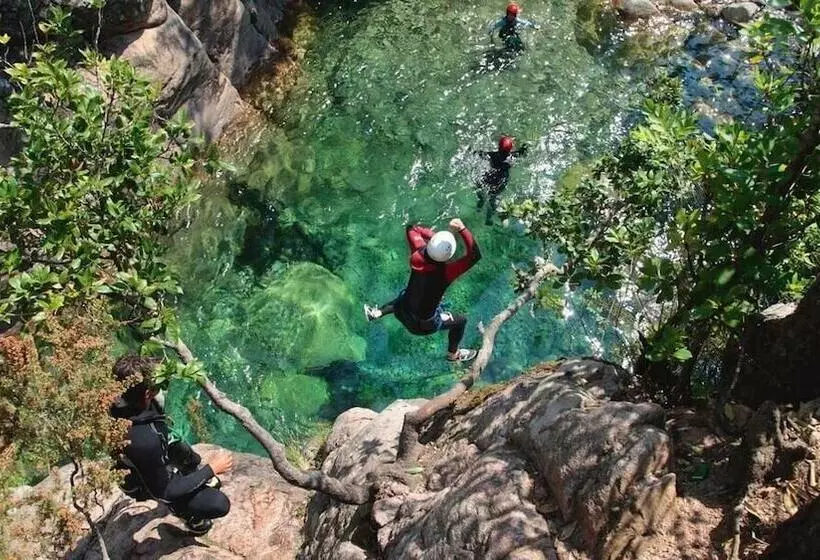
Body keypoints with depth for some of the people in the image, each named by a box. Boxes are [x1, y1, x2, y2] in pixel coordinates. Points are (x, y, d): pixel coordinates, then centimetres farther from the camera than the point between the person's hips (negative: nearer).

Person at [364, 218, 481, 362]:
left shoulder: (418, 256, -24)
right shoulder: (446, 272, -36)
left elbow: (411, 229, -6)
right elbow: (475, 255, -39)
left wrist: (432, 235, -12)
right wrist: (462, 230, -44)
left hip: (402, 313, 4)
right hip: (424, 324, -4)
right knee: (461, 321, 20)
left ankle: (377, 313, 40)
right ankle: (453, 354, 42)